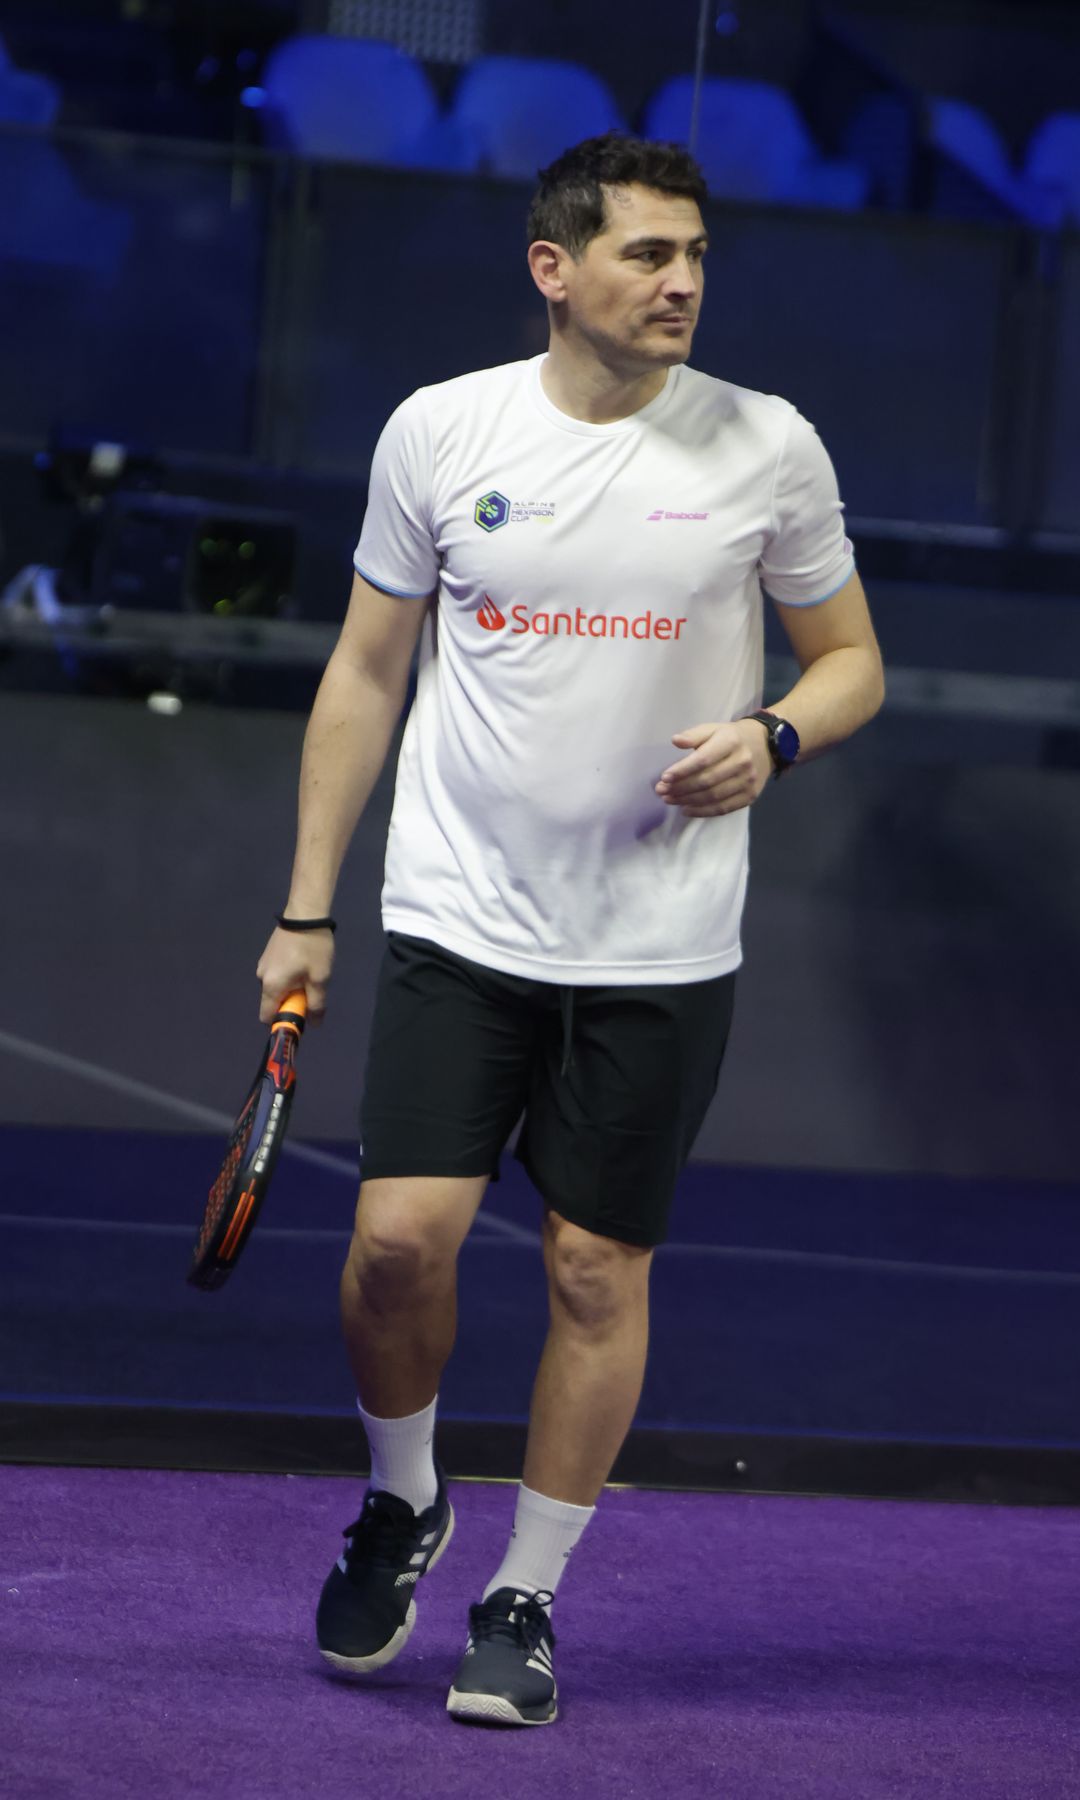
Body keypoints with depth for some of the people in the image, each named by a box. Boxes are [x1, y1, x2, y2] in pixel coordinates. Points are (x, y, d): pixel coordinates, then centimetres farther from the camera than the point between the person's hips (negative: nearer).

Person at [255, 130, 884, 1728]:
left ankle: (526, 1597, 18)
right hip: (460, 923, 0)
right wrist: (307, 908, 7)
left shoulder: (768, 447, -3)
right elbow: (366, 673, 8)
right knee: (401, 1236, -11)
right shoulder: (439, 432, 0)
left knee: (599, 1268, 2)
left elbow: (850, 657, 9)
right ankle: (402, 1502, 18)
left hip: (662, 949, 0)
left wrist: (774, 737, -14)